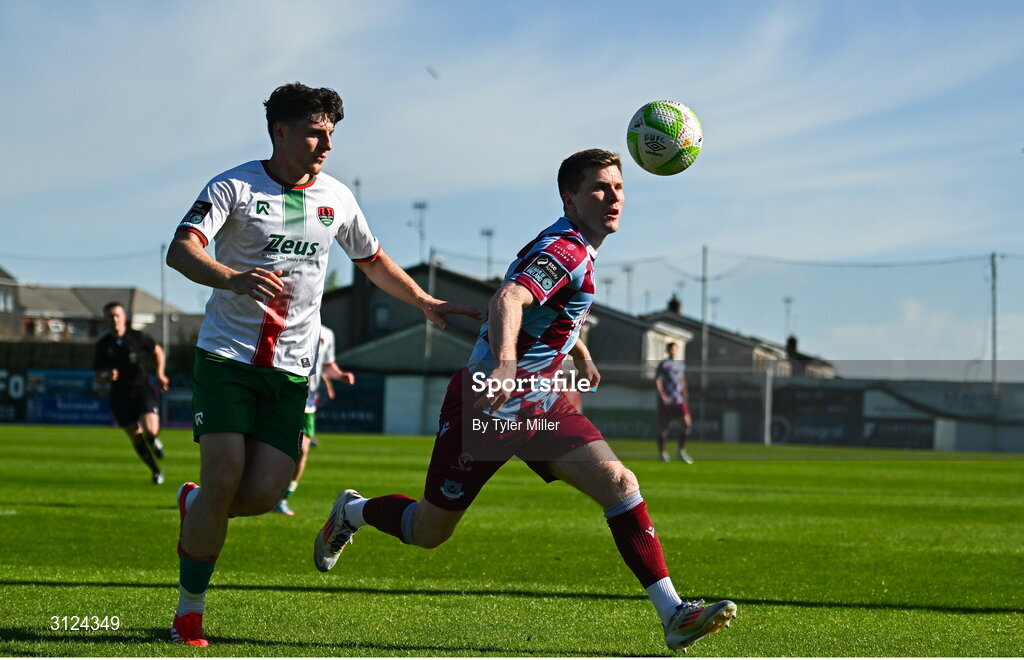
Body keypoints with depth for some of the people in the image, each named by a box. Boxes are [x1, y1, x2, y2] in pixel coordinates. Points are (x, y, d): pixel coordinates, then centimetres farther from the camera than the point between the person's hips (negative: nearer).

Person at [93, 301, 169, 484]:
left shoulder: (138, 337, -4)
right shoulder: (103, 345, -1)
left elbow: (158, 351, 14)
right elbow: (98, 375, 4)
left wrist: (159, 374, 6)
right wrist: (107, 376, -19)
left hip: (142, 389, -2)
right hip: (120, 396, 2)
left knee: (150, 430, -21)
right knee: (136, 438, 2)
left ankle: (154, 440, 18)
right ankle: (156, 471, 23)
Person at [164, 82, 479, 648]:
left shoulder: (337, 198, 11)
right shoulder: (235, 187, -4)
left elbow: (373, 261, 28)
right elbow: (180, 250, -19)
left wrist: (426, 302, 19)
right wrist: (235, 278, -37)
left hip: (291, 368, 4)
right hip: (227, 356, -4)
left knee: (263, 495, -11)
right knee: (224, 479, -15)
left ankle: (195, 506, 25)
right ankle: (189, 610, 2)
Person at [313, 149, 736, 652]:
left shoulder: (579, 251, 11)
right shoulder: (563, 249, -20)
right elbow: (507, 300, -40)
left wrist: (582, 357, 43)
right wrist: (504, 364, -58)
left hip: (540, 403, 8)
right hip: (487, 405, -8)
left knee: (617, 482, -15)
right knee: (428, 532, 6)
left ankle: (673, 614, -18)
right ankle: (353, 511, 39)